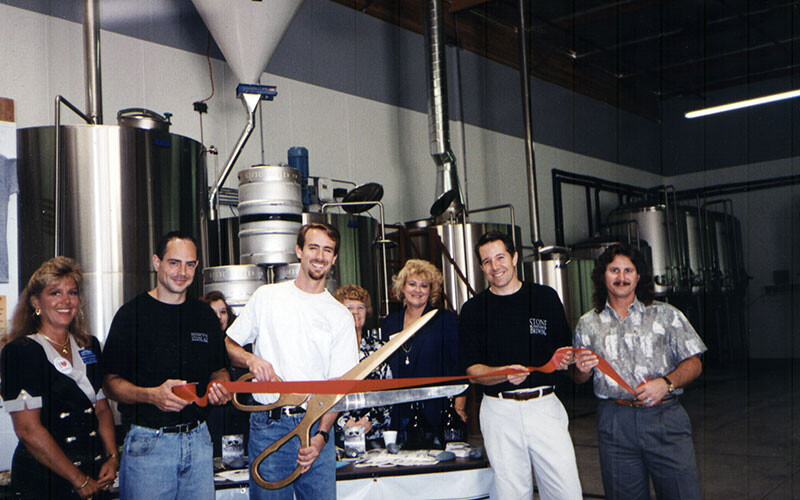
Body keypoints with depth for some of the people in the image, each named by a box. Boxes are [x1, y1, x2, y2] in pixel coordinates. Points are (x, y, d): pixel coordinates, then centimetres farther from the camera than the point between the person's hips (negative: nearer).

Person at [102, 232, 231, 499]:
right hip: (147, 443, -4)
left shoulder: (205, 315, 10)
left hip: (198, 439, 4)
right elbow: (111, 382, -5)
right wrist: (151, 395, -22)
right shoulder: (132, 314, -4)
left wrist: (220, 387, -4)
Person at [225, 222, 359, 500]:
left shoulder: (341, 316, 6)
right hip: (268, 426, -1)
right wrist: (251, 360, -10)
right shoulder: (266, 296, 7)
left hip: (317, 425, 1)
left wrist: (321, 436, -12)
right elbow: (228, 346, 12)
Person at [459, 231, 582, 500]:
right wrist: (506, 374, -16)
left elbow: (565, 351, 14)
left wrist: (564, 360, -10)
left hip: (544, 406, 1)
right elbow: (472, 370, 2)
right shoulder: (474, 309, 6)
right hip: (500, 410, 0)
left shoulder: (546, 297, 9)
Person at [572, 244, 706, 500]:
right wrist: (582, 369, -6)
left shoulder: (665, 314, 6)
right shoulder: (588, 324, 11)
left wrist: (666, 383, -14)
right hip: (615, 424, 1)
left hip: (664, 420, -1)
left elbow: (693, 363, 3)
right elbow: (579, 378, 17)